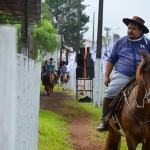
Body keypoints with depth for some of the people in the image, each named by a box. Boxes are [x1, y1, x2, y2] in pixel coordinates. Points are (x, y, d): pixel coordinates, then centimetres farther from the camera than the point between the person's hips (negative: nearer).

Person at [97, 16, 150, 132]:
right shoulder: (120, 42, 11)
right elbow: (111, 60, 15)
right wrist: (106, 76, 9)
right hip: (122, 76, 0)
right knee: (110, 93, -20)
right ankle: (104, 120, -11)